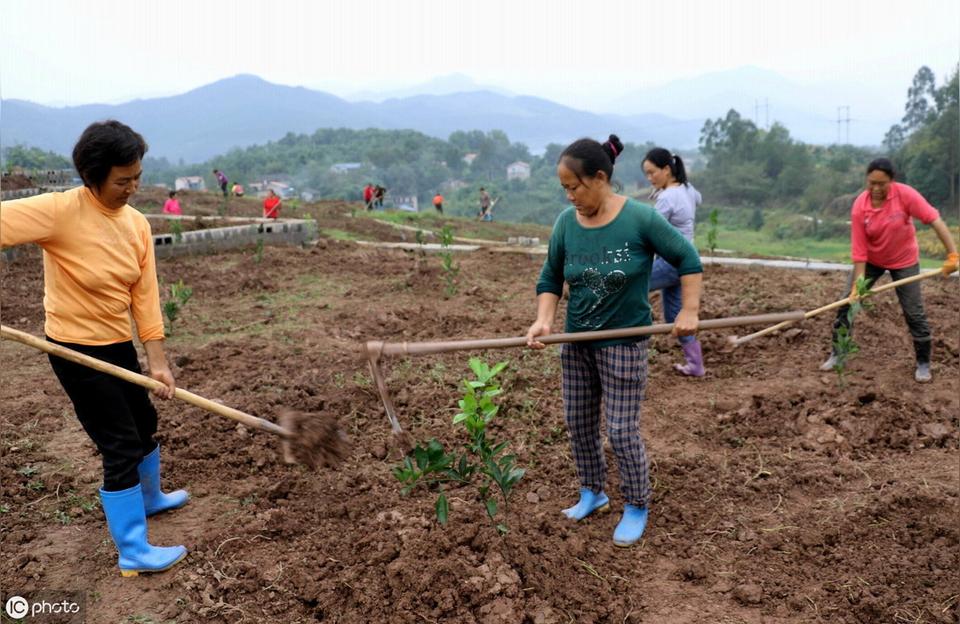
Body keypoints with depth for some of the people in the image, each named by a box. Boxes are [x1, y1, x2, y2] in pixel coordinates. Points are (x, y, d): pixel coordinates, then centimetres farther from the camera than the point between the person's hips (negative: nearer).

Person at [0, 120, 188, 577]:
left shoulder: (137, 224, -3)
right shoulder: (60, 211, -22)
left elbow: (145, 293, -5)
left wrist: (157, 360, -9)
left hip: (119, 345, 7)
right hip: (77, 351, -7)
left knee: (144, 424, 23)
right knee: (121, 445, -3)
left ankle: (150, 498, 50)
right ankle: (133, 553, 12)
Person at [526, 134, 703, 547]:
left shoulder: (640, 219, -16)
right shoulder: (566, 223, -4)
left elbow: (687, 258, -6)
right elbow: (550, 277, 5)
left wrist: (689, 311, -10)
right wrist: (544, 321, -10)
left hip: (624, 344, -5)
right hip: (577, 343, 5)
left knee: (622, 431, 0)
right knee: (578, 424, 14)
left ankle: (636, 509, 21)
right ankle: (592, 494, 35)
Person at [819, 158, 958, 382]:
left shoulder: (905, 194, -25)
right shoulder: (859, 207, -21)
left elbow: (935, 220, -26)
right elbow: (859, 250, -20)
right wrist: (858, 284, -25)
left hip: (904, 261, -1)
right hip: (871, 260, 1)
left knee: (914, 312, 1)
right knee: (847, 303, -2)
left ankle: (923, 363, 18)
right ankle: (837, 353, 14)